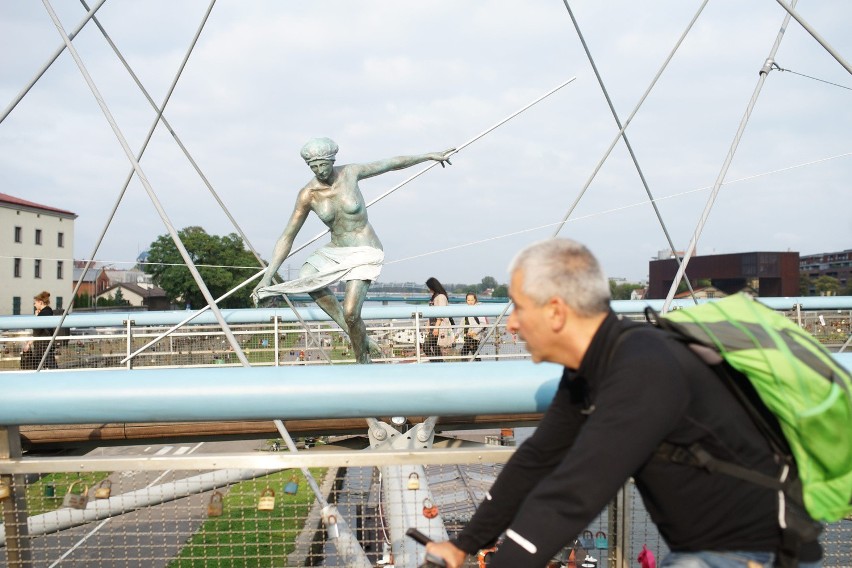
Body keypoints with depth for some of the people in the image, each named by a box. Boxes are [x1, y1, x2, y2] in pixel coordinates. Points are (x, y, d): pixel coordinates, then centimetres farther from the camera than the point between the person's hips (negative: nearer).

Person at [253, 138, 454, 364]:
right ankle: (356, 333, -12)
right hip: (336, 250, 4)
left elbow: (393, 163, 3)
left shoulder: (351, 172, -11)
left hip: (365, 252, -4)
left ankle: (363, 361, 7)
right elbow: (287, 237, -8)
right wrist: (267, 277, -13)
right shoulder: (307, 194, -10)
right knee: (306, 277, -23)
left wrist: (431, 155, 10)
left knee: (350, 313, -18)